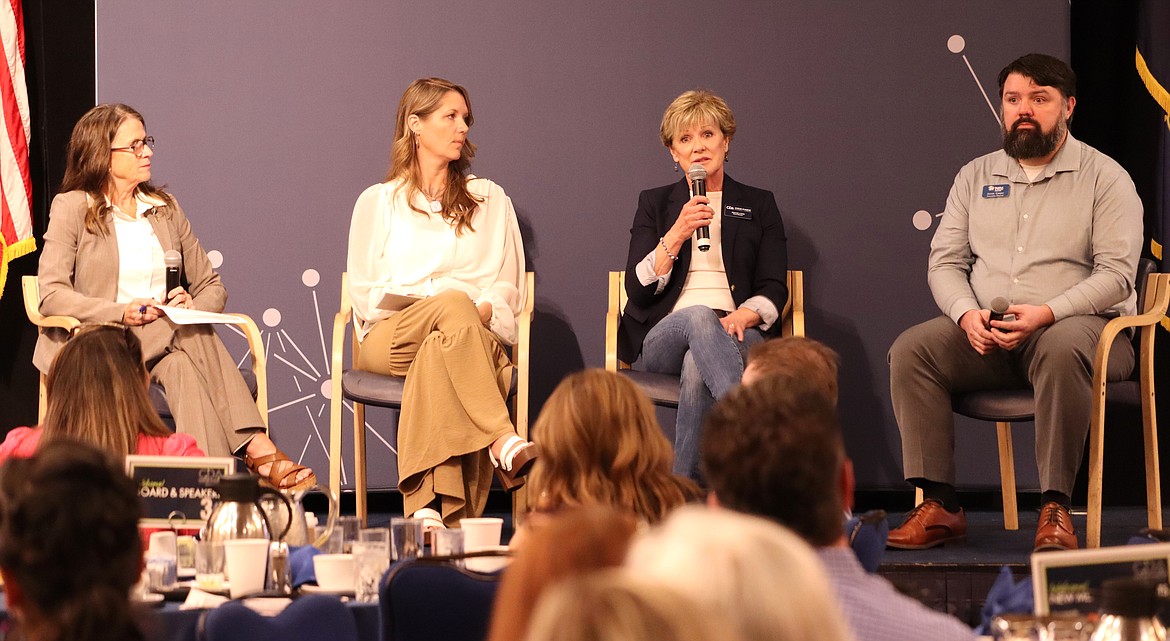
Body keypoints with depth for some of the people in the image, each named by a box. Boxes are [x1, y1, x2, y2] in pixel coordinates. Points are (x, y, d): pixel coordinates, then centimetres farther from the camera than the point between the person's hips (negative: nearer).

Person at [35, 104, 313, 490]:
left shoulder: (165, 209, 19)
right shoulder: (72, 208, 4)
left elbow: (212, 287, 18)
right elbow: (52, 295, -8)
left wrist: (191, 308, -8)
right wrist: (122, 312, -22)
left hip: (166, 342, 4)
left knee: (182, 367, -34)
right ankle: (257, 450, -43)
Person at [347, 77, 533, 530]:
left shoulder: (489, 200, 22)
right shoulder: (378, 202, 18)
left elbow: (508, 287, 16)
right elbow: (365, 294, 10)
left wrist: (483, 310, -9)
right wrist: (454, 308, -8)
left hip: (476, 332, 1)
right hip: (390, 336, -1)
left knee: (438, 353, -39)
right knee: (453, 303, -37)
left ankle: (429, 508, -53)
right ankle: (504, 443, -50)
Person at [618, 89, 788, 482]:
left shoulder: (759, 205, 20)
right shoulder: (655, 204, 20)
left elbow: (774, 290, 9)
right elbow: (637, 289, 7)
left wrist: (744, 315, -14)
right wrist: (678, 234, -6)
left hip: (740, 334, 0)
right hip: (665, 338, 0)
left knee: (697, 367, -38)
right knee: (698, 317, -39)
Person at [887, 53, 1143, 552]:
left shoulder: (1104, 177, 4)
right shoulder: (976, 176, 17)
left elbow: (1116, 273, -7)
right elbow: (944, 262, 12)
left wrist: (1045, 314, -21)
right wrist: (967, 314, -11)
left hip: (1078, 325, -4)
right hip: (985, 334, 4)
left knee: (1061, 349, -40)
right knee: (910, 350, -23)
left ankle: (1056, 508, -34)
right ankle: (938, 505, -24)